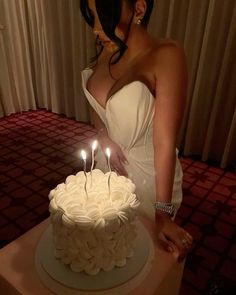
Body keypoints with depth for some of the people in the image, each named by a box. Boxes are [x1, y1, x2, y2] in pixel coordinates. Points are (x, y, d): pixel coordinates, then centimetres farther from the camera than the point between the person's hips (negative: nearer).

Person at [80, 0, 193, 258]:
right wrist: (104, 137, -11)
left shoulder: (166, 56, -25)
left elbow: (165, 141, -25)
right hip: (109, 165, 6)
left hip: (148, 172, -5)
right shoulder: (105, 50, -6)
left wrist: (163, 213, -19)